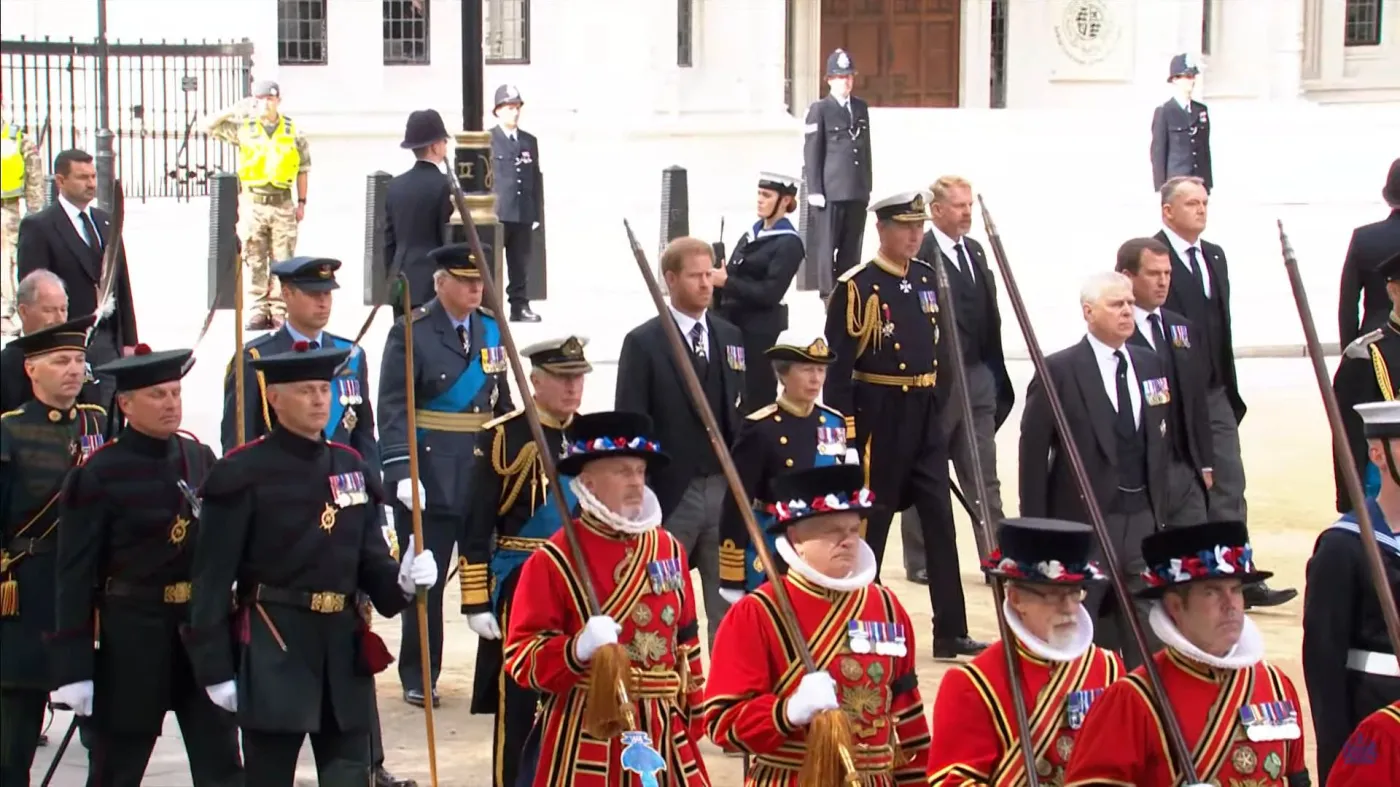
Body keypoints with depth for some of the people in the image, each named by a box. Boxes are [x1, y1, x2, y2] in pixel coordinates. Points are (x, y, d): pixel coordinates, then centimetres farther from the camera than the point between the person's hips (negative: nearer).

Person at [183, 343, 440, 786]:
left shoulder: (351, 467, 10)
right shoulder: (242, 474, -9)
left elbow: (370, 558, 12)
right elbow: (212, 578, -11)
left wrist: (402, 580, -11)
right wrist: (216, 668, -13)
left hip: (344, 647, 6)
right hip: (271, 651, -5)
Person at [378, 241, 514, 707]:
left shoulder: (491, 331, 10)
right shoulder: (411, 333, -5)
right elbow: (393, 408, -10)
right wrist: (401, 472, -19)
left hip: (484, 476, 4)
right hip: (428, 478, -4)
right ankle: (418, 679, 13)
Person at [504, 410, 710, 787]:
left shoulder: (668, 549, 11)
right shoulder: (555, 559, -6)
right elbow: (522, 655, -8)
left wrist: (691, 720, 14)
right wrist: (579, 649, -26)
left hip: (662, 732, 5)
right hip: (585, 735, -5)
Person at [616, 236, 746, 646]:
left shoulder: (730, 337, 10)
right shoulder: (643, 343, -3)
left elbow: (742, 413, 11)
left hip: (725, 489, 4)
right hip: (671, 493, -4)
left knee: (729, 604, 4)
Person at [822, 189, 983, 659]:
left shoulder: (927, 278, 10)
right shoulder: (857, 287, -11)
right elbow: (837, 365, -13)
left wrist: (942, 404, 16)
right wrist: (843, 432, -17)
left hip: (925, 414, 6)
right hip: (878, 415, -6)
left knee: (940, 519, 5)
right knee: (869, 522, 3)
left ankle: (951, 632, 8)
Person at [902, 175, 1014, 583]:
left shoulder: (975, 251, 13)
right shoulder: (919, 256, -14)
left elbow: (988, 315, 14)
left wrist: (994, 373, 10)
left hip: (977, 376, 7)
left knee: (984, 477, 8)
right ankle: (920, 561, 15)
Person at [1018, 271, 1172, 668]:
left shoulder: (1151, 365, 10)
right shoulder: (1059, 370, -7)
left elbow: (1161, 442, 16)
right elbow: (1033, 453, -6)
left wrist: (1162, 504, 11)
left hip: (1143, 518, 5)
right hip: (1082, 520, -5)